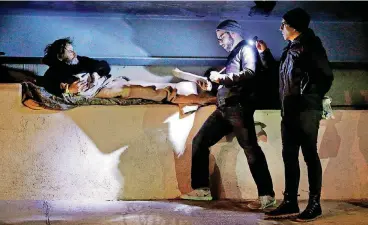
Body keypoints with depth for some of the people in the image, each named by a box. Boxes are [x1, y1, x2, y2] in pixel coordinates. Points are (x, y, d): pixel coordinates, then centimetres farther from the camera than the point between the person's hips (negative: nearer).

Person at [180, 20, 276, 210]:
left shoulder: (247, 49, 1)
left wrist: (221, 77, -14)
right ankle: (202, 189, 11)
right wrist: (211, 86, 12)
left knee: (250, 149, -11)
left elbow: (250, 73, -18)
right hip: (223, 109, 9)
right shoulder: (232, 54, 26)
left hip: (238, 108, -9)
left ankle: (266, 195, -8)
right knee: (199, 142, 8)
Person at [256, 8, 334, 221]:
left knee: (310, 155, -4)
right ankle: (290, 203, 13)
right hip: (290, 110, 9)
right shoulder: (290, 48, 18)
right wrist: (265, 53, 22)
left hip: (306, 110, -8)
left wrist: (311, 98, -14)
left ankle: (315, 204, 3)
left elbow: (327, 76, -10)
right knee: (289, 156, 7)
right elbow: (278, 73, 28)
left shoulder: (310, 45, -6)